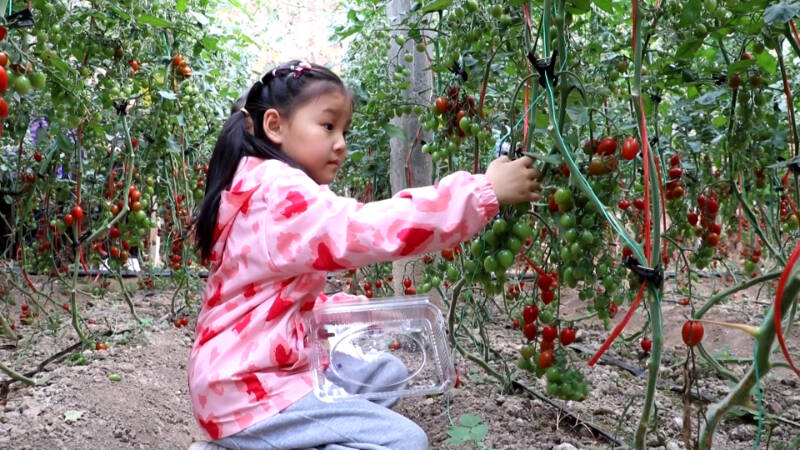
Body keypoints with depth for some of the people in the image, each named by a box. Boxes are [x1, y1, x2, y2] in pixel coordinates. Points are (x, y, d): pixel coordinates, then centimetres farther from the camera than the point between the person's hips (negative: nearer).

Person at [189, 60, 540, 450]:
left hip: (249, 371, 11)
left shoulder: (273, 193, 15)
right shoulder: (279, 192, -20)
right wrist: (485, 191, -28)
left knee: (385, 372, 18)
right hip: (247, 391, -11)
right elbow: (370, 230, -32)